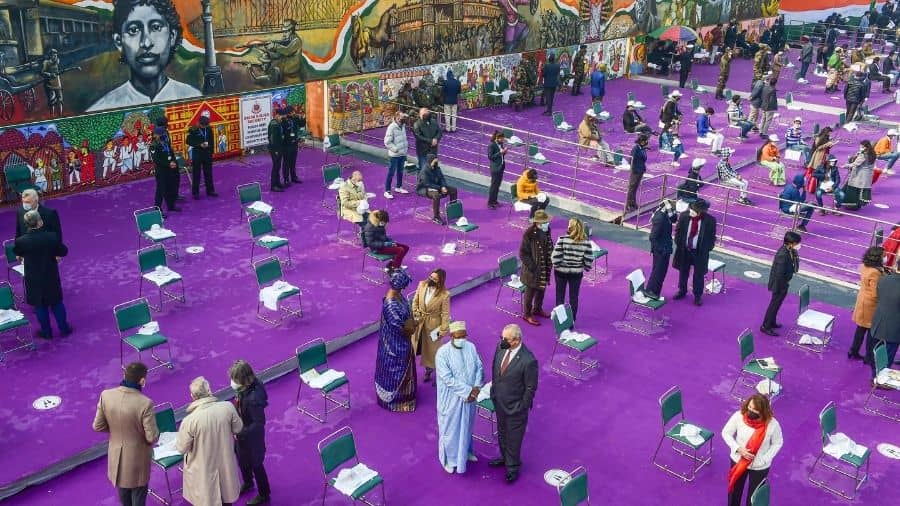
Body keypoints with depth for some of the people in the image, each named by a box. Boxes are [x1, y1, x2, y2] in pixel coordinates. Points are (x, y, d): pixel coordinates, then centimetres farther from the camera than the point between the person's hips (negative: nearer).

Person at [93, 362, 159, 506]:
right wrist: (155, 431, 0)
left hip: (116, 453, 5)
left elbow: (98, 426, -5)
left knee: (123, 490, 29)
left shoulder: (106, 395, -17)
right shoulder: (145, 403, -31)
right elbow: (152, 437, -23)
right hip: (137, 456, -4)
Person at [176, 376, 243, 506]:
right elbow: (238, 428, -2)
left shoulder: (189, 421, -29)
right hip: (225, 465, 3)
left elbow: (181, 449, -13)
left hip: (203, 472, -3)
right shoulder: (228, 407, -20)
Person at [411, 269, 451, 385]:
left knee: (431, 348, 16)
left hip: (432, 325, -4)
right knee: (413, 345, 19)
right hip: (418, 322, 4)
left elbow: (445, 314, -16)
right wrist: (414, 315, -4)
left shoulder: (444, 295, -24)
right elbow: (415, 301, 1)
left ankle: (429, 370, 40)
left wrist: (443, 330, -14)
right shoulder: (422, 285, -12)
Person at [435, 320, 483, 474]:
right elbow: (447, 378, -25)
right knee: (451, 428, 13)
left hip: (469, 396, 5)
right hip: (451, 398, -5)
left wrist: (476, 388, -15)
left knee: (466, 425, 24)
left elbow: (479, 368, -1)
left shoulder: (471, 347, -6)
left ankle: (466, 451, 48)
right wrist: (468, 390, -25)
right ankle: (450, 458, 33)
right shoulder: (442, 352, -23)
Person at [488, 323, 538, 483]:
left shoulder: (528, 361, -32)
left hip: (515, 407, -6)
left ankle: (513, 467, 39)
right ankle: (505, 457, 53)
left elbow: (531, 388, -19)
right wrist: (493, 391, 9)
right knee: (502, 433, 28)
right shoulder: (501, 348, -13)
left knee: (514, 438, 16)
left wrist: (521, 408, -12)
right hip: (499, 402, 6)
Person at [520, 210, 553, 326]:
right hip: (533, 269, -7)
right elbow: (523, 253, -18)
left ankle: (537, 309, 42)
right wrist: (531, 266, -20)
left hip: (544, 267, 7)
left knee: (542, 289, 21)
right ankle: (527, 314, 22)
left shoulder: (546, 231, -1)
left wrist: (550, 262, 7)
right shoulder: (529, 234, -23)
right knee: (530, 291, 7)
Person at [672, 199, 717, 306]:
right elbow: (678, 230, 2)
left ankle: (697, 295, 29)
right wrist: (678, 244, 0)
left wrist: (707, 249, -8)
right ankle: (682, 291, 39)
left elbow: (712, 237, -5)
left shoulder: (710, 220, -19)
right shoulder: (684, 216, -14)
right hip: (684, 250, 2)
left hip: (700, 252, -2)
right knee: (683, 272, 19)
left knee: (698, 274, 11)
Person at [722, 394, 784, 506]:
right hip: (738, 461, 2)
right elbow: (726, 433, -9)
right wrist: (738, 449, -21)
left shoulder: (772, 424, -27)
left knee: (754, 495, 19)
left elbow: (777, 443, -9)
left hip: (759, 467, -1)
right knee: (734, 489, 25)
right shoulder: (739, 416, -24)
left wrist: (764, 460, -15)